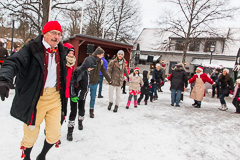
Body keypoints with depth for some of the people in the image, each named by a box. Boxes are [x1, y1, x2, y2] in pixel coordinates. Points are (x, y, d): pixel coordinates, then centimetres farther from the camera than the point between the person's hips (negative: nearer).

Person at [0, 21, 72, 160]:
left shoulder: (61, 51, 6)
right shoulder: (32, 48, -10)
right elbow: (14, 63, -23)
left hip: (55, 97, 4)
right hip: (35, 99, -4)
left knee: (54, 134, 7)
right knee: (31, 133, 12)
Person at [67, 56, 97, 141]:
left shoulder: (86, 70, 2)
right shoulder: (79, 70, -24)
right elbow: (72, 83, -24)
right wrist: (73, 95, -23)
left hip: (83, 95, 8)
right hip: (76, 95, -8)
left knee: (82, 110, 22)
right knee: (73, 112, -3)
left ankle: (80, 122, 47)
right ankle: (70, 131, 9)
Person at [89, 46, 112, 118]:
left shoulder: (100, 61, 4)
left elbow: (104, 71, 14)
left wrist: (109, 79, 20)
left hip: (94, 83, 5)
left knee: (93, 97, 14)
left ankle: (91, 110, 32)